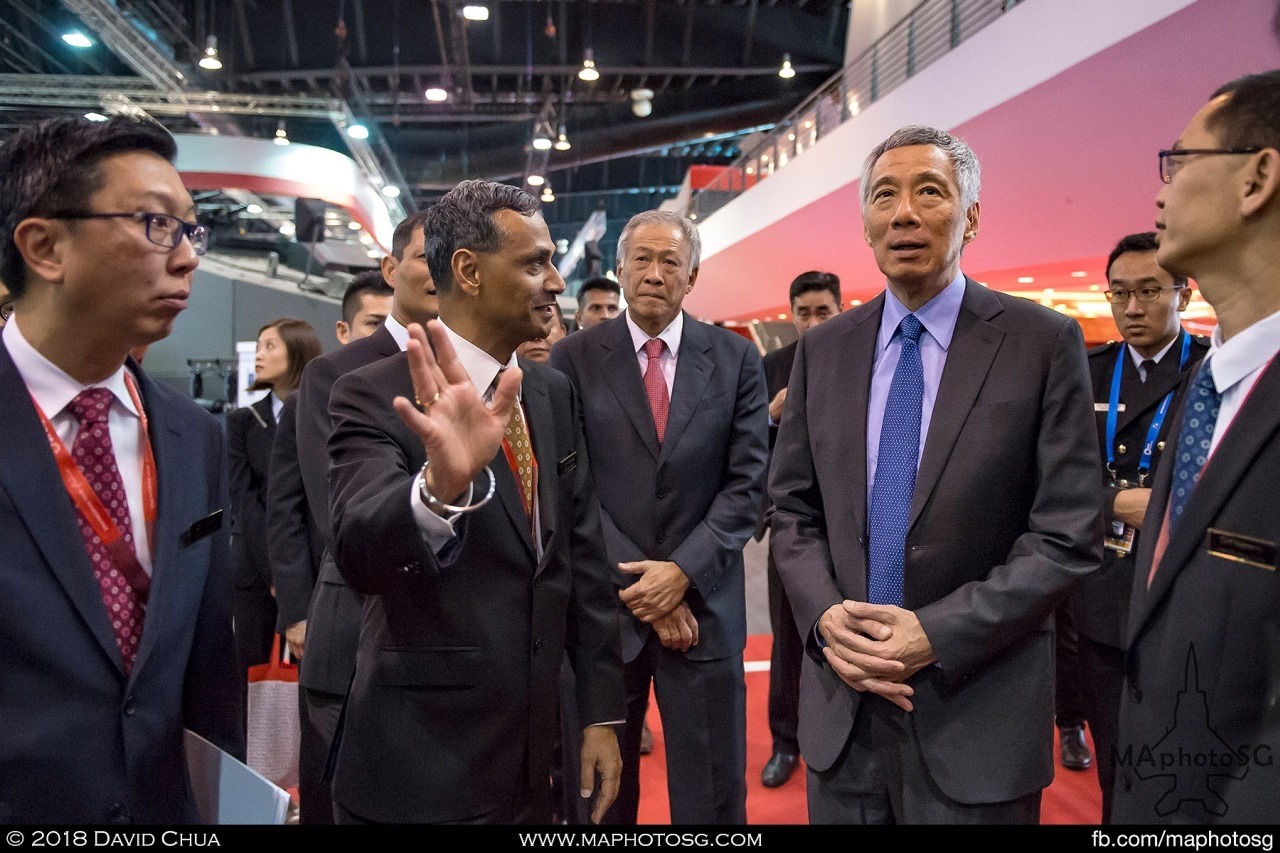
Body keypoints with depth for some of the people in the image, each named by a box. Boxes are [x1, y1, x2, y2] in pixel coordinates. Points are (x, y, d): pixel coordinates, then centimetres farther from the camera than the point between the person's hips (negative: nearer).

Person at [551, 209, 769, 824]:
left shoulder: (736, 358, 3)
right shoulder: (575, 358, 0)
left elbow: (746, 481, -1)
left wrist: (683, 572, -12)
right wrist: (640, 584, -10)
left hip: (703, 604, 1)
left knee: (713, 797, 12)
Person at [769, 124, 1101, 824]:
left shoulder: (1043, 342, -6)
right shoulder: (823, 349, 4)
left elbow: (1068, 536, -9)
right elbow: (792, 511, 5)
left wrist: (936, 634, -16)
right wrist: (826, 617, -11)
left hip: (978, 717, -2)